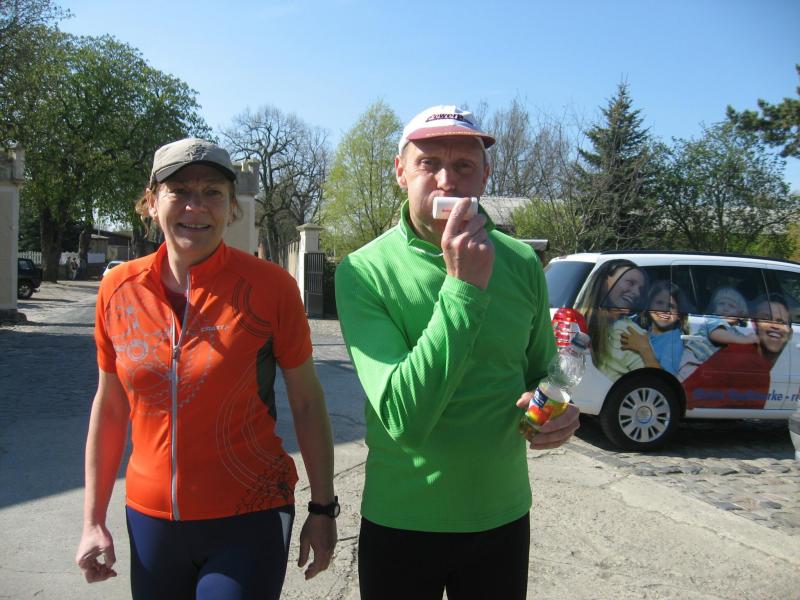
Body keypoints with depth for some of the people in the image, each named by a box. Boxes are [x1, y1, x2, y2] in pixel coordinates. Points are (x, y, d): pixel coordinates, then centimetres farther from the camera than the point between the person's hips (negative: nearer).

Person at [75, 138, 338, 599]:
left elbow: (307, 401, -6)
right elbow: (110, 405, 7)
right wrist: (94, 521, 7)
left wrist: (323, 509, -2)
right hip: (149, 519, 4)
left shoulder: (270, 286, -12)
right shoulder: (119, 288, -2)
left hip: (249, 522, -3)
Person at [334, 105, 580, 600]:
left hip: (503, 517, 3)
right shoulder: (364, 272, -16)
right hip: (401, 522, -3)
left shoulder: (522, 264, -6)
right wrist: (463, 286, -29)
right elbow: (404, 417, -26)